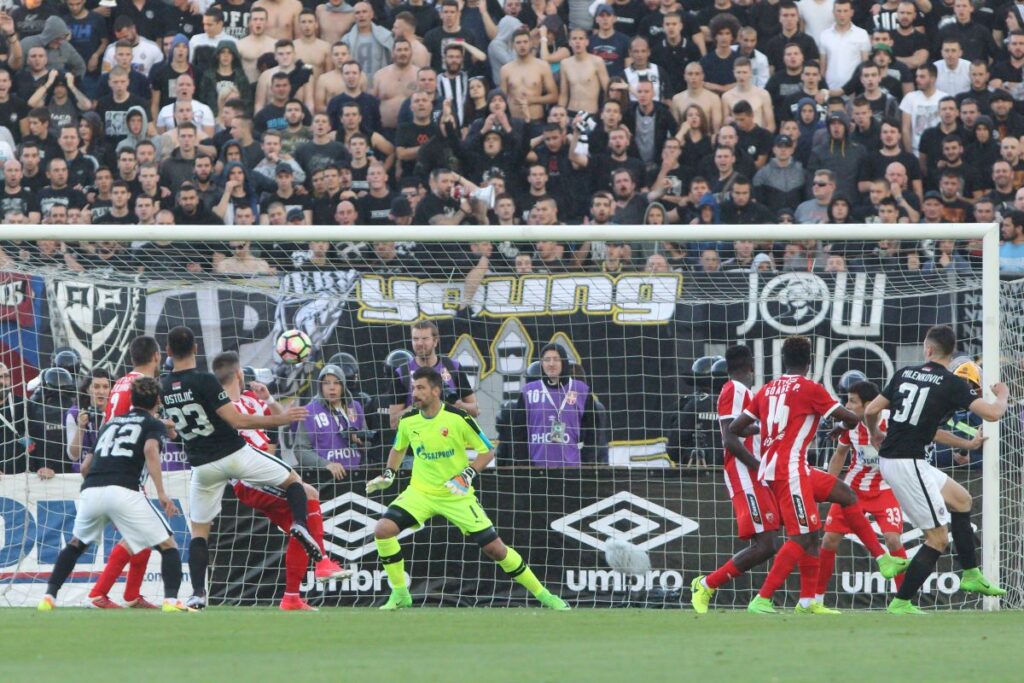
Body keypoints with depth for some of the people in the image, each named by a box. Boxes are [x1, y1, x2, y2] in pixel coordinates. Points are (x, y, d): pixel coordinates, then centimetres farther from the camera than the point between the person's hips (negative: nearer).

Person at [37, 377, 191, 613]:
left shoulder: (110, 423, 30)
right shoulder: (154, 424, 15)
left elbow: (85, 467, 33)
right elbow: (150, 450, -8)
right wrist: (161, 493, -14)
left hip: (91, 491, 5)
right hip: (124, 492, -5)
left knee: (76, 544, 30)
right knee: (168, 546, 5)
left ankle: (49, 596, 22)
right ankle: (171, 600, -14)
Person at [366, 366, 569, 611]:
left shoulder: (458, 418, -16)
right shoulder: (408, 421, -4)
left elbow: (487, 451, -6)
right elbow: (398, 448, 18)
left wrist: (467, 475, -20)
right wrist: (388, 475, 3)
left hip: (457, 495, -3)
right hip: (420, 491, 3)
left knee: (494, 547, -6)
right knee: (382, 530, -20)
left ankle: (542, 594, 11)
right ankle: (400, 594, -4)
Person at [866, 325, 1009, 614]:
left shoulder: (905, 374, 8)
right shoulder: (952, 384, -10)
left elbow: (871, 411, 11)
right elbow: (993, 413, -14)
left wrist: (875, 435, 34)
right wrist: (1002, 395, 9)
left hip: (888, 459, 8)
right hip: (908, 463, -8)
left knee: (961, 499, 24)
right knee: (939, 538, -1)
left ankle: (971, 575, 29)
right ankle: (901, 603, -3)